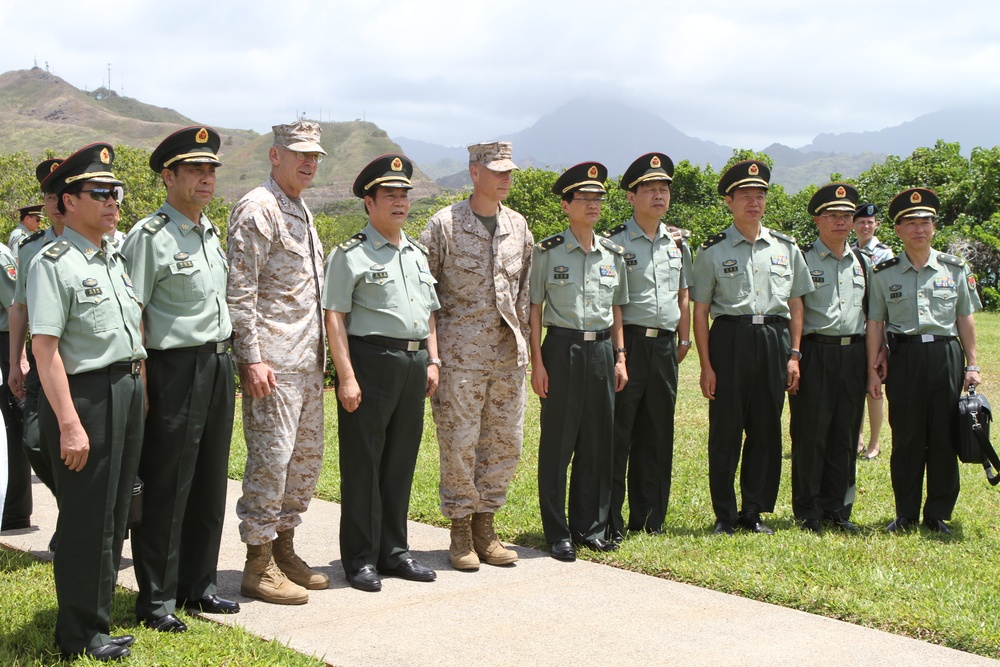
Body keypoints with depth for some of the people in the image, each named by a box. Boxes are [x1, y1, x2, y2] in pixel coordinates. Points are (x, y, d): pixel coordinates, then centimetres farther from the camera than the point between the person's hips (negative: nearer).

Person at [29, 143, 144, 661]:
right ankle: (81, 634, 13)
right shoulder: (54, 263, -11)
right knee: (86, 521, 0)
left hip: (127, 394, 8)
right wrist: (69, 424, -21)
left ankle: (98, 615, 29)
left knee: (115, 515, 15)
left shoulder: (115, 259, 14)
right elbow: (45, 347, -17)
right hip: (85, 396, -8)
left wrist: (140, 395, 14)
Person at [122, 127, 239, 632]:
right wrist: (141, 388, -17)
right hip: (175, 369, -8)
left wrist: (226, 360, 18)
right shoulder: (150, 236, -11)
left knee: (210, 482, 13)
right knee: (165, 489, 0)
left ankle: (198, 584, 26)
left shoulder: (210, 232, 14)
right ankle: (156, 600, 11)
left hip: (218, 366, 8)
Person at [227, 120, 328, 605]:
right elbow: (239, 292, -16)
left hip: (308, 360, 9)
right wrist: (252, 357, -20)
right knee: (271, 459, -5)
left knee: (307, 456, 13)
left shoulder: (302, 211, 18)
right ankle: (259, 566, 4)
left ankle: (284, 549, 24)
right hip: (273, 362, -9)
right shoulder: (257, 209, -10)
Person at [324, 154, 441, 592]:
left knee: (401, 462, 12)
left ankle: (394, 552, 22)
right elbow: (334, 316, -9)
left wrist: (432, 361, 14)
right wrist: (346, 376, -16)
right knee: (363, 465, 0)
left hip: (414, 364, 7)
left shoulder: (417, 254, 18)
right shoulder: (351, 254, -4)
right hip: (371, 362, -7)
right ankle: (360, 560, 8)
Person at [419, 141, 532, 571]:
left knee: (505, 440, 7)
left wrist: (523, 341, 14)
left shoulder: (518, 226, 11)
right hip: (460, 350, -5)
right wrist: (427, 352, -5)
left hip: (508, 352, 5)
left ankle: (485, 525, 20)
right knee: (459, 442, -1)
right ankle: (460, 531, 12)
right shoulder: (444, 225, -4)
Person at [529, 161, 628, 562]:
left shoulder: (612, 254, 10)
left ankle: (590, 526, 19)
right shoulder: (548, 253, -3)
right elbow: (535, 309, -2)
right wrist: (537, 362, -7)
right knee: (557, 443, -1)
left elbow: (616, 309, 16)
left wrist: (619, 357, 9)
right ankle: (557, 532, 9)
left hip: (601, 350, 4)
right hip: (562, 349, -4)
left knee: (599, 441, 7)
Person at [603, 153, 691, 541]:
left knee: (657, 435, 10)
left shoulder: (677, 243, 13)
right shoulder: (615, 243, -4)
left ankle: (650, 517, 20)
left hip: (665, 346, 5)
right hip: (628, 344, -5)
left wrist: (684, 339, 16)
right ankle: (611, 521, 5)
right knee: (617, 435, -3)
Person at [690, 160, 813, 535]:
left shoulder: (785, 247, 10)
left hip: (774, 340, 3)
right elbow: (700, 311, 0)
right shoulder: (713, 251, 1)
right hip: (730, 339, -3)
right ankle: (725, 516, 13)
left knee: (766, 432, 7)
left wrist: (793, 355, 5)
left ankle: (754, 512, 20)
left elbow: (795, 305, 13)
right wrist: (706, 366, -6)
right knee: (725, 433, 1)